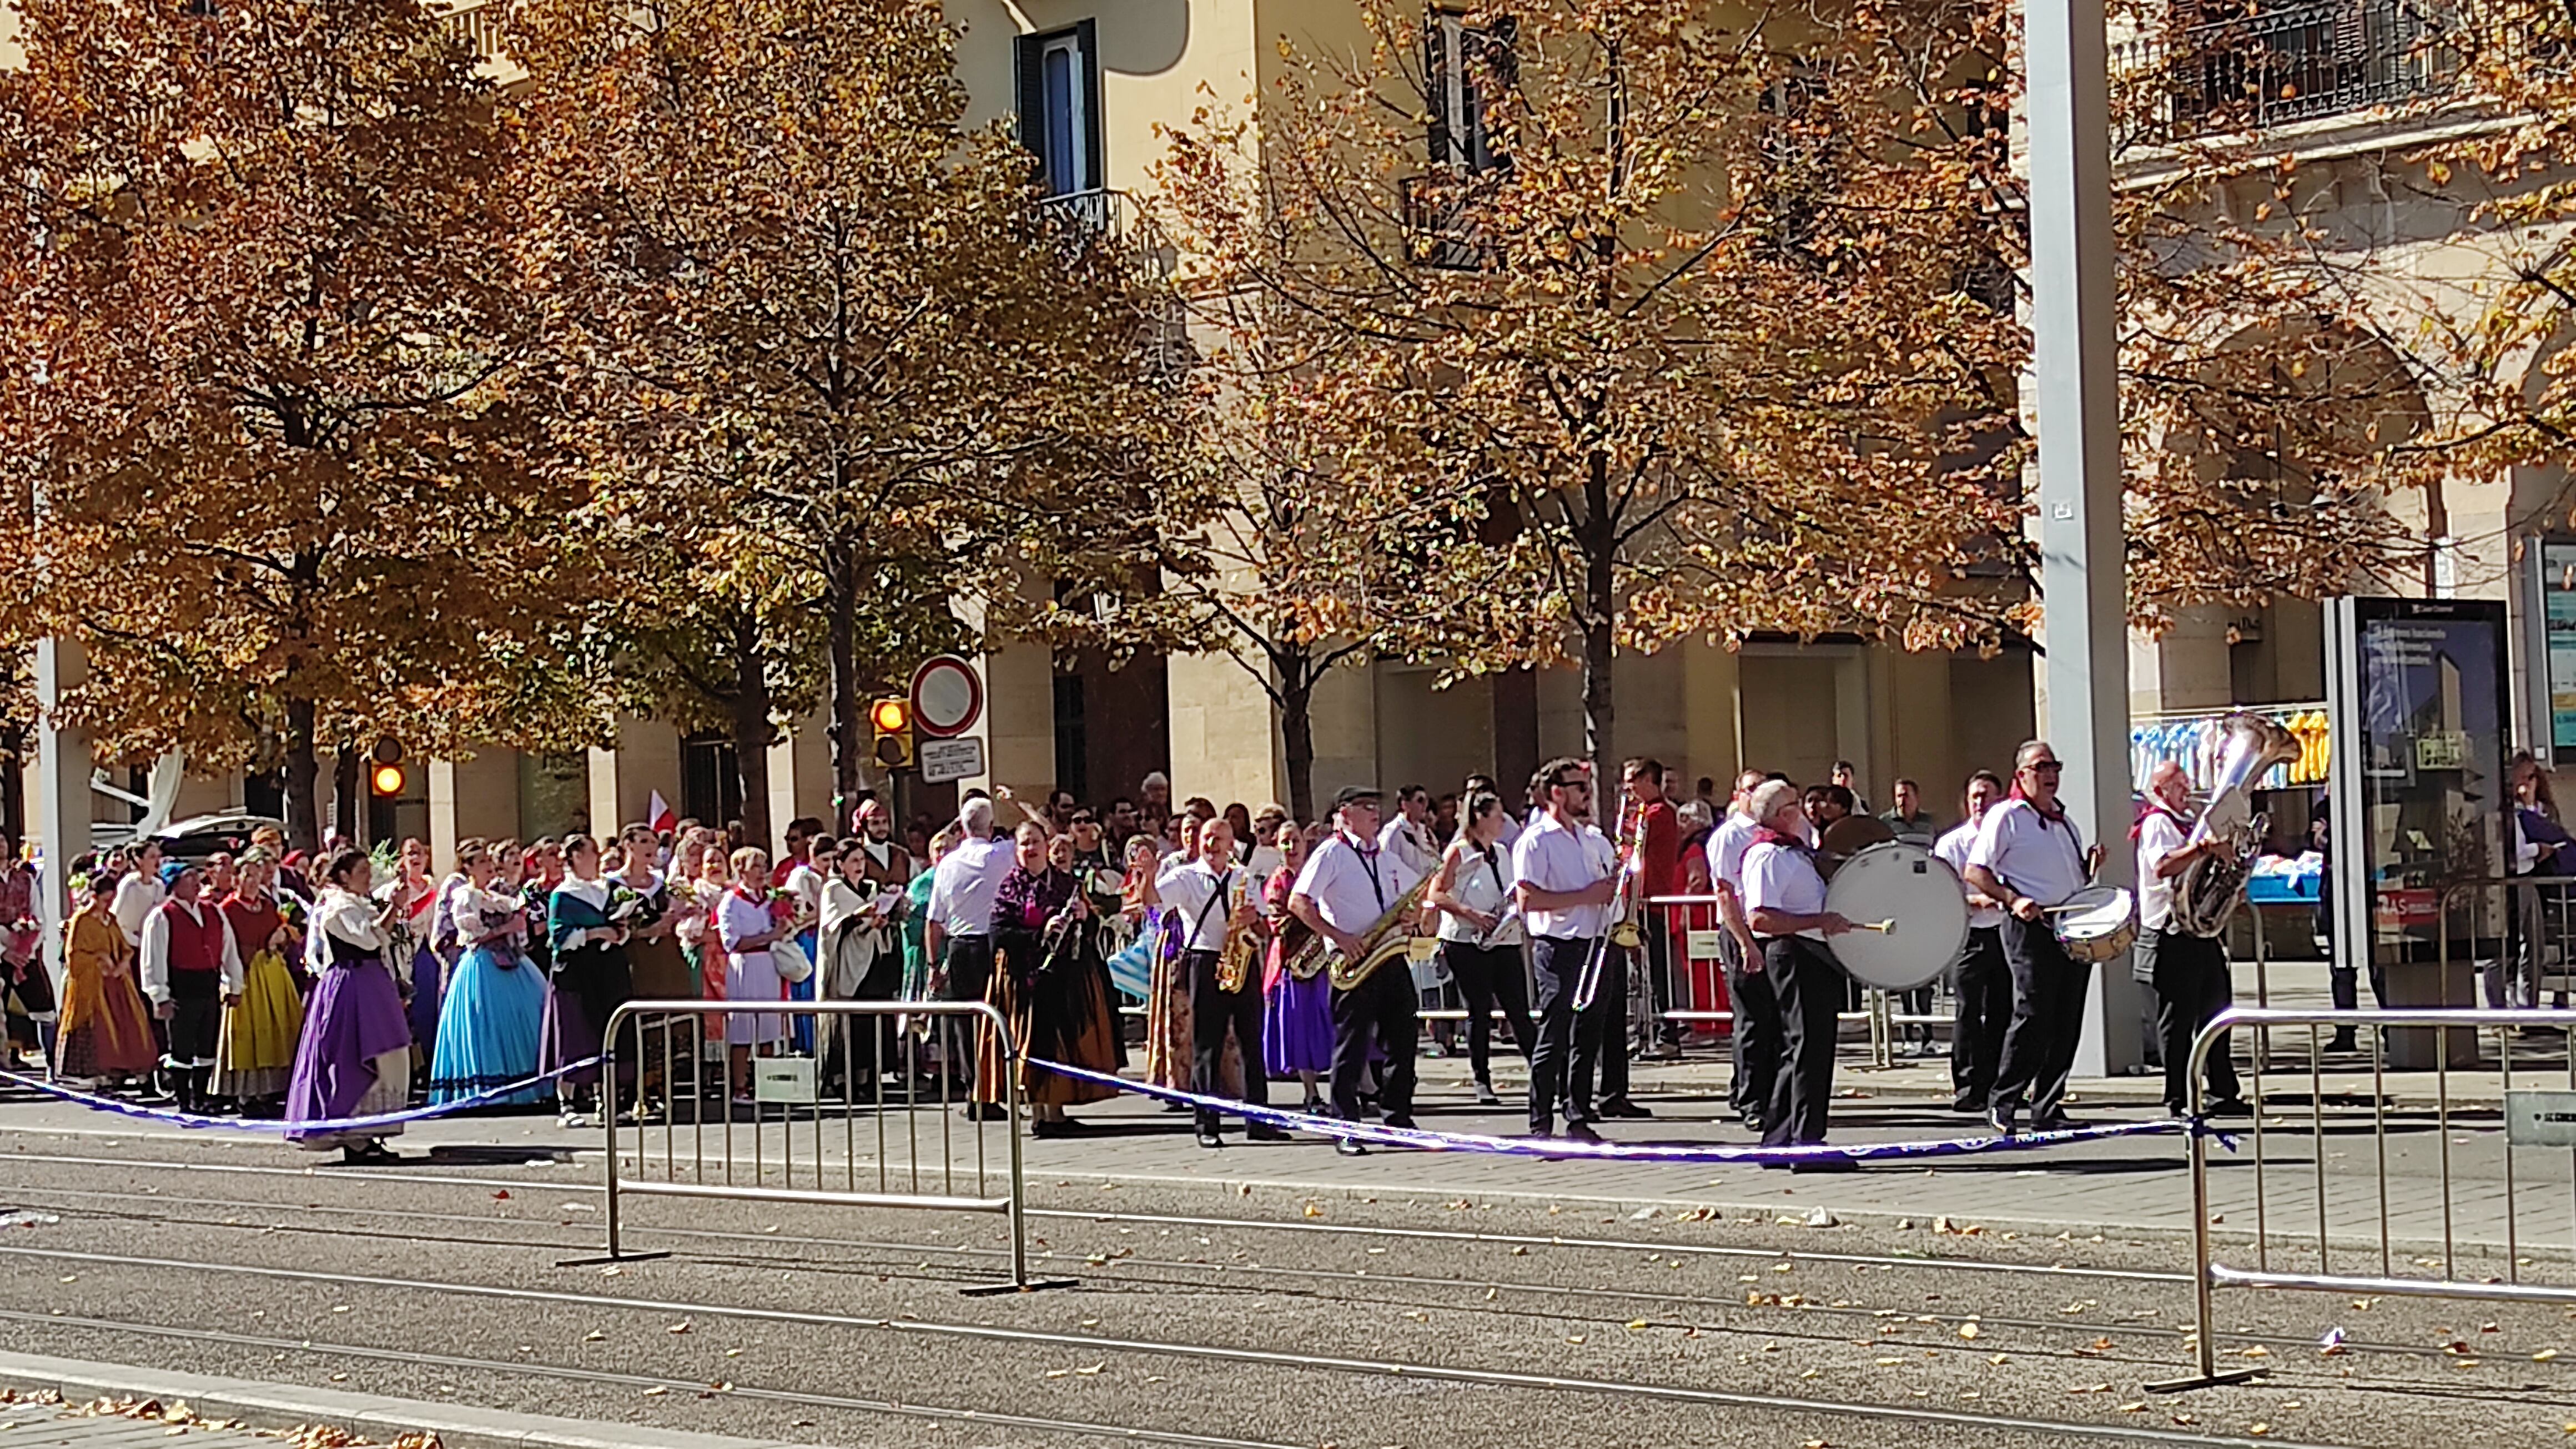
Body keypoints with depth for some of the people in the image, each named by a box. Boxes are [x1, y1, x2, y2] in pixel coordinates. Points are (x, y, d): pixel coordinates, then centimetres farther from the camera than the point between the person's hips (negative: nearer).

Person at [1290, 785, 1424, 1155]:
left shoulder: (1386, 860, 19)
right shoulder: (1332, 854, -3)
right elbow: (1298, 903, -11)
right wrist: (1338, 936, -18)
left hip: (1390, 957, 7)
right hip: (1354, 959, -7)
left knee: (1403, 1039, 6)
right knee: (1351, 1046, -5)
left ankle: (1398, 1120, 15)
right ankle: (1345, 1130, -1)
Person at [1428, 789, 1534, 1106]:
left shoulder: (1501, 852, 16)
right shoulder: (1459, 852, -3)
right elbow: (1435, 894, -9)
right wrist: (1471, 914, -19)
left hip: (1503, 940, 5)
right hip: (1467, 942, -5)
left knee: (1518, 1010, 1)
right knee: (1479, 1011, -1)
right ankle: (1482, 1082, 7)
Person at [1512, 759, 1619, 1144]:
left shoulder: (1593, 839, 16)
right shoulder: (1536, 841, -7)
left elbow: (1612, 883, 28)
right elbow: (1528, 899, -18)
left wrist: (1617, 882, 4)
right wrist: (1584, 897, -18)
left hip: (1596, 946, 7)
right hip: (1559, 948, -7)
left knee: (1588, 1037, 10)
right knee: (1553, 1038, -5)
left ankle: (1579, 1119, 17)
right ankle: (1540, 1126, -1)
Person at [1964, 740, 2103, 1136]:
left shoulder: (2064, 820, 21)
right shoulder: (2006, 817, -2)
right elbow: (1975, 872, -7)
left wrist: (2091, 865, 8)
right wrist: (2013, 900, -19)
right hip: (2031, 926, -7)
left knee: (2066, 1024, 5)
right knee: (2033, 1018, -11)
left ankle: (2049, 1109, 11)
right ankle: (2002, 1103, -1)